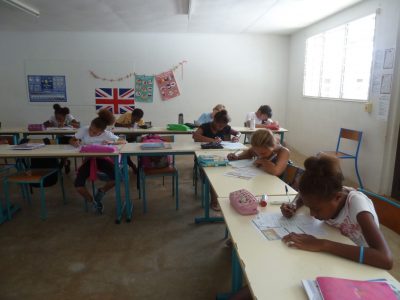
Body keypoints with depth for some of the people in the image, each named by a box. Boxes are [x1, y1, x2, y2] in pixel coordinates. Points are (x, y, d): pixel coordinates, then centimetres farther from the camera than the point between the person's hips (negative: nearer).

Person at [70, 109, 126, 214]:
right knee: (78, 184, -22)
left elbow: (124, 141, -14)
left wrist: (112, 142, -32)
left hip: (102, 158, -1)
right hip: (88, 159, 1)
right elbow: (71, 140, -1)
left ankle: (101, 191, 7)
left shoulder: (107, 134, -17)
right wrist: (75, 143, -25)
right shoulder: (84, 130, -15)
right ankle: (93, 201, 8)